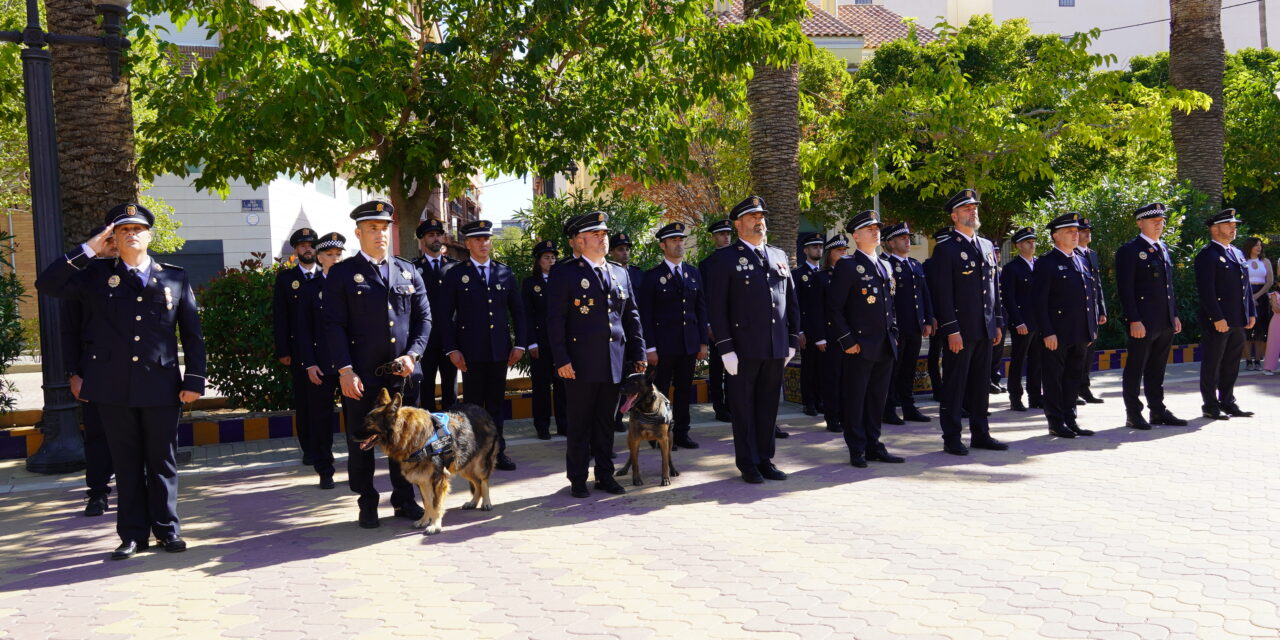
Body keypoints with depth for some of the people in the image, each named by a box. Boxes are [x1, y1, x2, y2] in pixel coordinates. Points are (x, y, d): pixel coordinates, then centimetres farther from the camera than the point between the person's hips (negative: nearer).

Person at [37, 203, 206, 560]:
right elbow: (47, 284, -5)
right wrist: (88, 250, -5)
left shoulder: (175, 278, 7)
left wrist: (194, 380, 0)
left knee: (163, 461, 7)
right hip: (113, 387, 0)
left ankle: (166, 529, 18)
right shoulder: (96, 275, 8)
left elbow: (192, 335, 7)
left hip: (161, 386, 0)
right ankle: (133, 533, 17)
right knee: (126, 463, 8)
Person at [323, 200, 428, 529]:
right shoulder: (342, 274, 1)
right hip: (361, 377, -3)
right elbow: (334, 326, -4)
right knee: (361, 443, 5)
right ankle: (367, 504, 17)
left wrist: (413, 355, -5)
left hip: (402, 374, 3)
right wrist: (345, 370, -12)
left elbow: (423, 317, 11)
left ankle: (404, 500, 21)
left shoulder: (408, 271, 12)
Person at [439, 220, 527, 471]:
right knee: (473, 403, 3)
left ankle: (497, 449, 16)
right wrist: (451, 349, -8)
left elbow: (517, 311, 12)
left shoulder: (505, 273, 10)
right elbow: (445, 315, -1)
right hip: (471, 351, -2)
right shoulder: (456, 275, 1)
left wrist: (519, 344, 4)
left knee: (496, 402, 8)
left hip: (500, 350, 3)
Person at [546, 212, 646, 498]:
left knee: (606, 423, 11)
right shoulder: (565, 273, -2)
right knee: (579, 425, 3)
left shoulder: (621, 273, 13)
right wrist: (561, 359, -12)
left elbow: (632, 317, 16)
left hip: (615, 364, 5)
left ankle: (605, 475, 21)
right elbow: (555, 319, -6)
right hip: (581, 364, -4)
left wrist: (638, 354, 10)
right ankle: (577, 480, 13)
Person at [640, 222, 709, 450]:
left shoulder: (694, 273, 11)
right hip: (664, 344, -4)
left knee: (684, 390, 9)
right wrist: (650, 348, -11)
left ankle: (681, 433, 18)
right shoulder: (652, 276, -3)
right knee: (660, 390, 1)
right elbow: (646, 315, -5)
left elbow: (701, 309, 12)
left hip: (689, 344, 4)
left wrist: (703, 342, 6)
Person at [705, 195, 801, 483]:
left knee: (769, 406, 11)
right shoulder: (726, 258, -3)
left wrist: (793, 340, 11)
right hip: (744, 348, -5)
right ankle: (748, 464, 13)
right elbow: (716, 306, -8)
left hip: (777, 348, 5)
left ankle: (765, 459, 21)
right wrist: (726, 349, -13)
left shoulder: (779, 256, 14)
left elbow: (791, 300, 17)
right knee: (744, 406, 3)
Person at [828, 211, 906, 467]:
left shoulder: (885, 267, 16)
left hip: (885, 347, 7)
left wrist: (894, 334, 14)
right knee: (855, 400, 0)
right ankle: (857, 451, 8)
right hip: (859, 347, -7)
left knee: (878, 399, 11)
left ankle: (874, 446, 20)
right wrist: (847, 341, -14)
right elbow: (834, 308, -11)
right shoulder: (847, 266, -8)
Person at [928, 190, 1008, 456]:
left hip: (985, 329, 7)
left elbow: (993, 286, 18)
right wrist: (952, 330, -17)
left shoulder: (986, 246, 15)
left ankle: (980, 434, 21)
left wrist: (997, 323, 13)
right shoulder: (945, 250, -7)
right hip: (960, 330, -7)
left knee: (980, 384, 13)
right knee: (954, 385, 0)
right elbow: (943, 294, -12)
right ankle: (952, 438, 7)